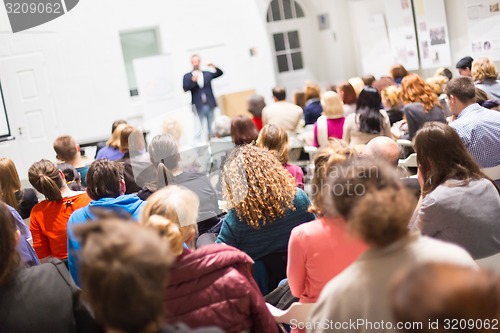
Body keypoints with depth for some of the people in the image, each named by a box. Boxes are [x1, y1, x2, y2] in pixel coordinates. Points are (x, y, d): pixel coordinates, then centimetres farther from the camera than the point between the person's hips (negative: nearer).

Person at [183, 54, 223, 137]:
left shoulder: (207, 74, 16)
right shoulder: (187, 76, 8)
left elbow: (220, 73, 11)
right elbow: (185, 88, -5)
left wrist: (213, 66, -5)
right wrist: (193, 80, -19)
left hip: (209, 105, 2)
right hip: (198, 107, -2)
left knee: (212, 127, 3)